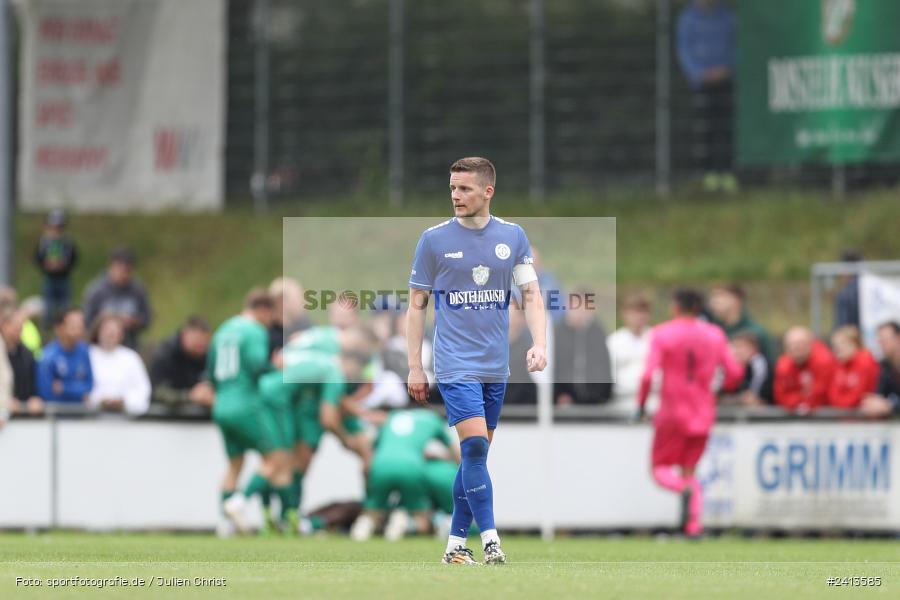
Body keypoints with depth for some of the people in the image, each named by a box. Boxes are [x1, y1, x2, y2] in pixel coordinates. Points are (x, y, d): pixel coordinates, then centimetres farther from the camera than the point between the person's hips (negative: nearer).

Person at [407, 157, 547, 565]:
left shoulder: (512, 237, 5)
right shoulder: (434, 239, -2)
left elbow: (531, 295, 7)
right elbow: (417, 305, 3)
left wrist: (539, 344, -9)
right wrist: (415, 367, 0)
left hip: (496, 365, 4)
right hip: (455, 363, -4)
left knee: (477, 454, 7)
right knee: (474, 447, -16)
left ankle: (456, 544, 14)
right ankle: (490, 540, -15)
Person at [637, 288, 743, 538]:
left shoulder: (662, 334, -8)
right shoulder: (715, 335, 3)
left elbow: (648, 375, -17)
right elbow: (735, 372, 2)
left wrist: (641, 404, -5)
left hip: (672, 412, -4)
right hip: (703, 413, 4)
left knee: (660, 467, 11)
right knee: (689, 469, 15)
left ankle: (685, 490, -23)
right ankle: (694, 526, -3)